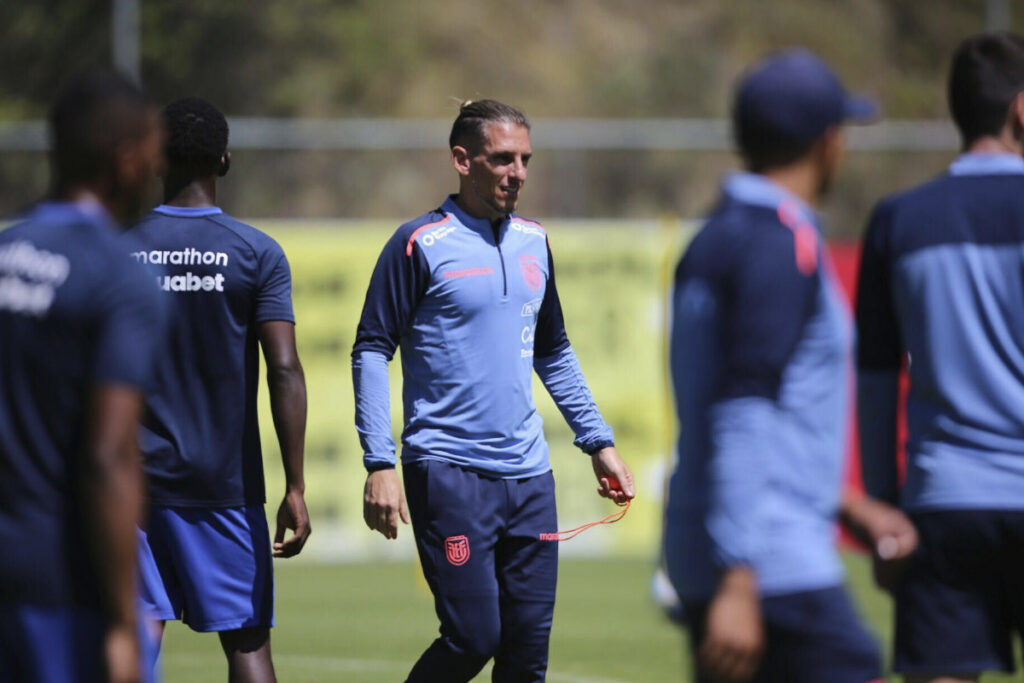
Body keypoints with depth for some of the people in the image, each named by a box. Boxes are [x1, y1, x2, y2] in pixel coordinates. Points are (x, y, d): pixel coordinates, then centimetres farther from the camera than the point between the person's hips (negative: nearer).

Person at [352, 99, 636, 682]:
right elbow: (372, 351, -5)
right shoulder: (420, 244, -5)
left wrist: (599, 442, 18)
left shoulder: (534, 242, 13)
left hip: (528, 477, 6)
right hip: (448, 474, -6)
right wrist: (380, 465, -13)